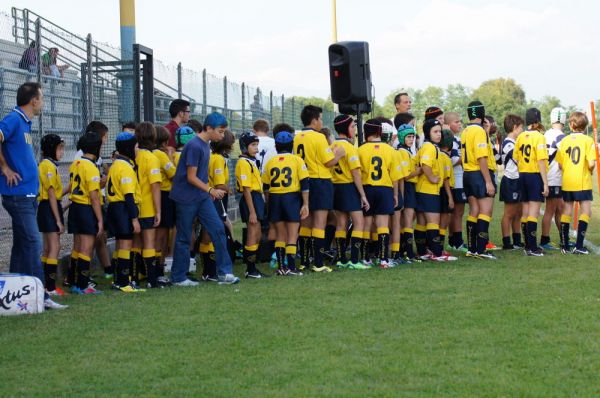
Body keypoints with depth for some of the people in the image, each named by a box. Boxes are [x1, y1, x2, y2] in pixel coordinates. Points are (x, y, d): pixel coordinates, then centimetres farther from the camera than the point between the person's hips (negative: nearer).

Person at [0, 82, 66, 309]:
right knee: (33, 244, -10)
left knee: (22, 245, 11)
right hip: (19, 194, -10)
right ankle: (40, 297, -10)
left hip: (28, 195, 10)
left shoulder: (25, 122, 16)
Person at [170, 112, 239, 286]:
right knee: (184, 238, 2)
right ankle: (178, 278, 12)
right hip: (186, 198, -8)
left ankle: (225, 273, 2)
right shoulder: (194, 146, -19)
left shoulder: (205, 145, 8)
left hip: (202, 197, 8)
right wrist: (211, 190, -24)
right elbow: (191, 177, -19)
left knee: (218, 229, 0)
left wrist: (210, 191, 19)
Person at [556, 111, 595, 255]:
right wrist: (591, 171, 5)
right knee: (586, 212, 1)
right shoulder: (588, 140, -8)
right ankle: (579, 246, -9)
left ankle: (565, 245, 13)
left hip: (567, 182, 4)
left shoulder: (565, 140, 3)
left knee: (566, 211, 12)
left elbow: (559, 163, 2)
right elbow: (591, 163, -16)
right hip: (583, 183, -4)